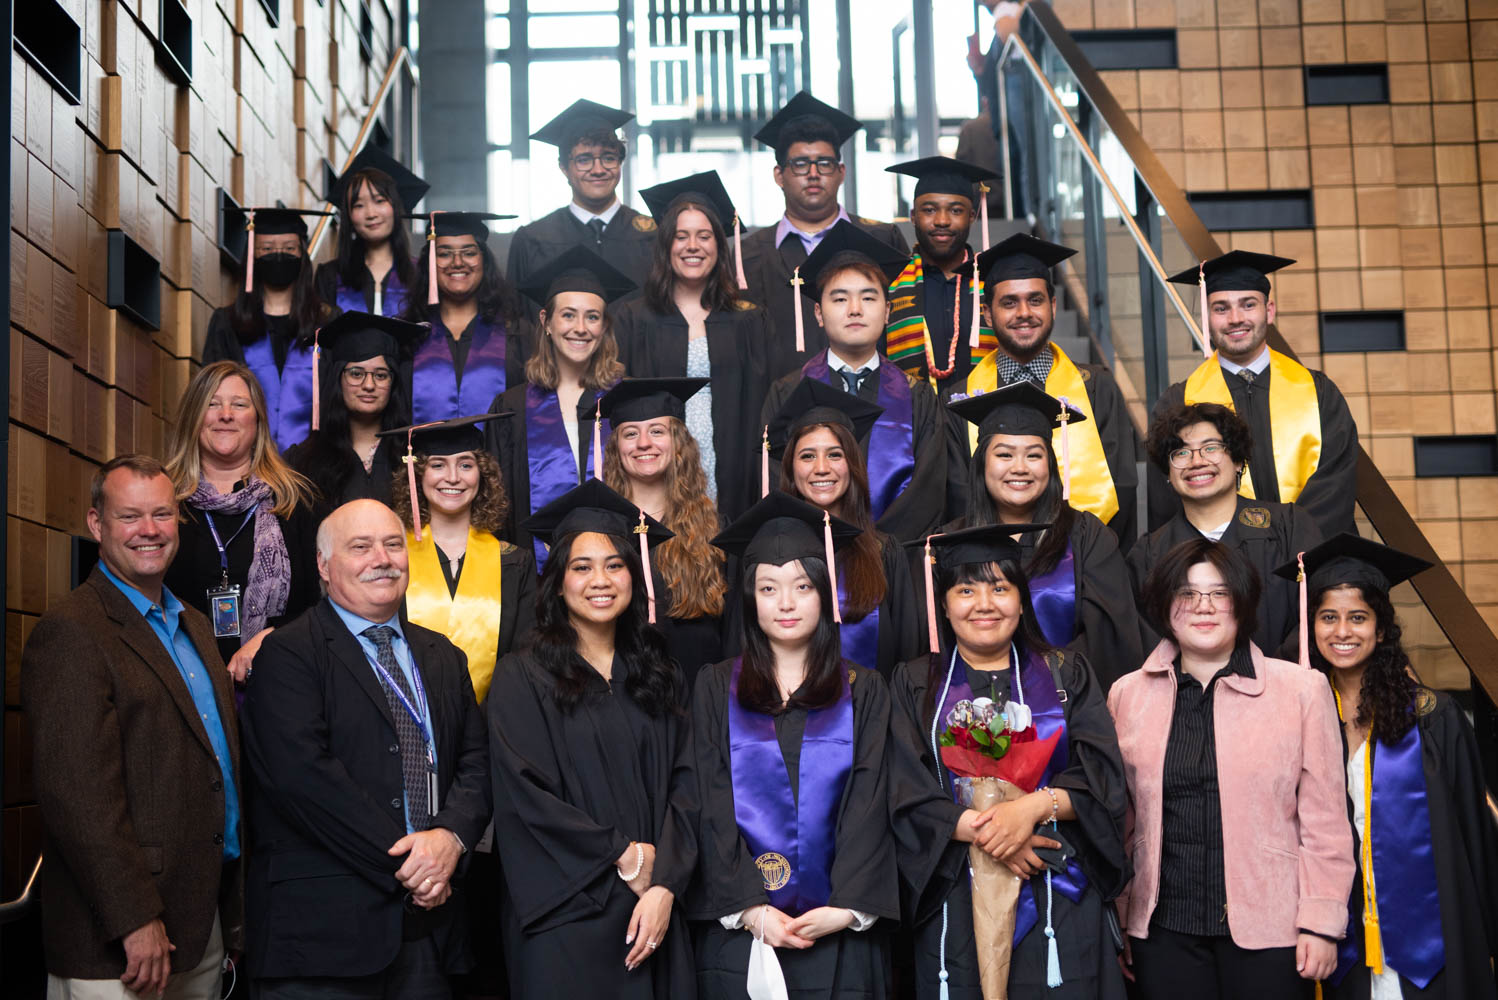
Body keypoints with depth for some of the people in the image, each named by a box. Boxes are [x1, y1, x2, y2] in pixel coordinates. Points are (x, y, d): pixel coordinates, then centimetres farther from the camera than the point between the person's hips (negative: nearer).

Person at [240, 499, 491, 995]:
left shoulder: (444, 657, 16)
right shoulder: (288, 653, -4)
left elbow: (475, 762, 10)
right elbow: (302, 773, -16)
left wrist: (451, 835, -10)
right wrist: (402, 859, -15)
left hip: (428, 916, 5)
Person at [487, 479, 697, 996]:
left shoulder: (660, 677, 9)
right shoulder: (522, 678, -2)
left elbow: (682, 785, 2)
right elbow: (524, 794, -10)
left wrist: (664, 886, -10)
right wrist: (626, 856, -10)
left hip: (651, 914, 3)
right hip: (565, 917, -3)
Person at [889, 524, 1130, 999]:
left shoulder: (1066, 675, 9)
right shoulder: (915, 684, 8)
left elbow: (1103, 779, -1)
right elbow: (905, 793, -3)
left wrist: (1035, 805, -18)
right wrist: (980, 831, -17)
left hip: (1057, 903, 0)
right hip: (955, 906, 0)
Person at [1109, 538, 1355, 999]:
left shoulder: (1302, 690, 0)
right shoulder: (1127, 694, 6)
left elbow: (1325, 821, -1)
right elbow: (1118, 822, 9)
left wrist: (1321, 922, -6)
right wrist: (1115, 924, 8)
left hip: (1267, 927, -1)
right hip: (1163, 929, 2)